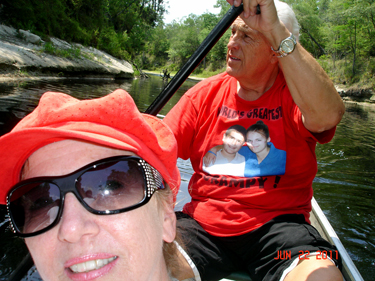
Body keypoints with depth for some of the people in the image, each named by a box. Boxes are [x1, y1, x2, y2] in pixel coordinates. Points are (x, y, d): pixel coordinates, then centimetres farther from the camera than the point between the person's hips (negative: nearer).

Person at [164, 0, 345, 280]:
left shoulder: (293, 93, -3)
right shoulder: (206, 93, 6)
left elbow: (329, 115, -29)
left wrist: (275, 29, -30)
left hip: (276, 223, -1)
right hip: (204, 222, 2)